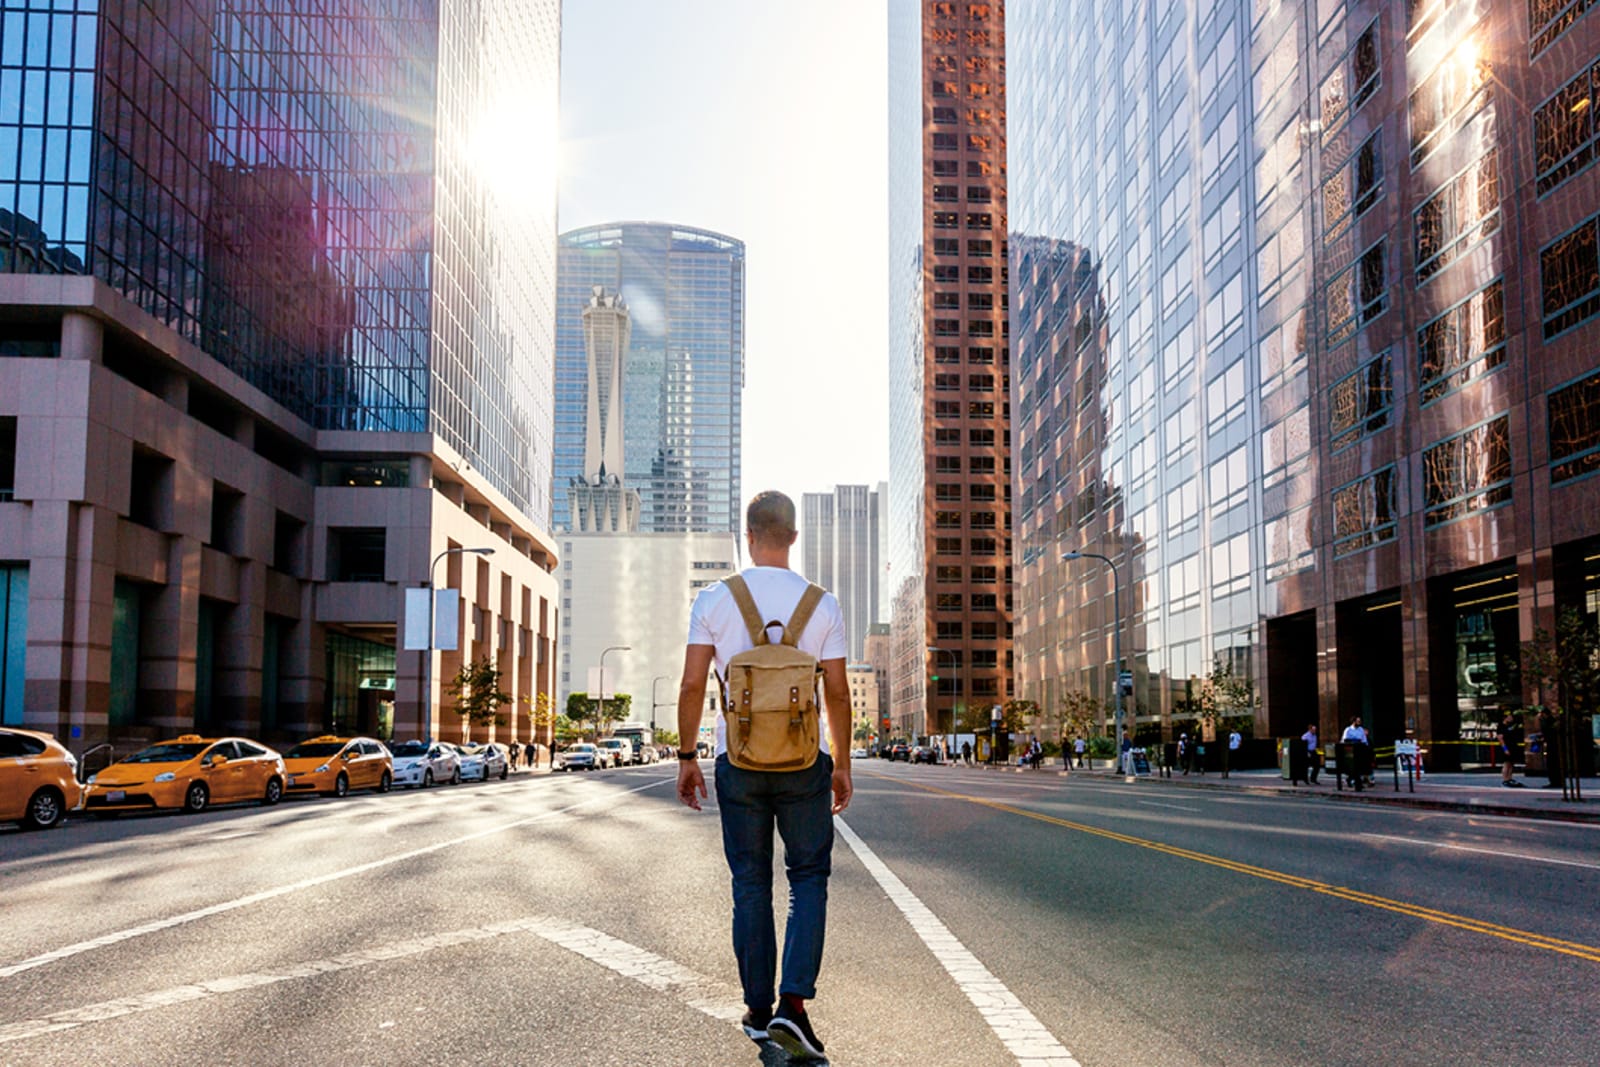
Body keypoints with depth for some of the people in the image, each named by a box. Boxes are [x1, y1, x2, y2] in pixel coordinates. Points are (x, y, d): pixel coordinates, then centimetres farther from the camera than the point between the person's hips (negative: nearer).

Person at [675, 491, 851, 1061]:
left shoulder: (714, 600, -2)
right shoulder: (822, 604, -2)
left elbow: (692, 685, -4)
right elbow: (838, 693, 0)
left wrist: (686, 757, 6)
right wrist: (842, 764, 10)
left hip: (738, 759, 1)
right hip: (804, 761, 0)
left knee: (750, 886, 10)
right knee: (809, 880, 8)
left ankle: (759, 1010, 17)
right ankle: (793, 1004, -5)